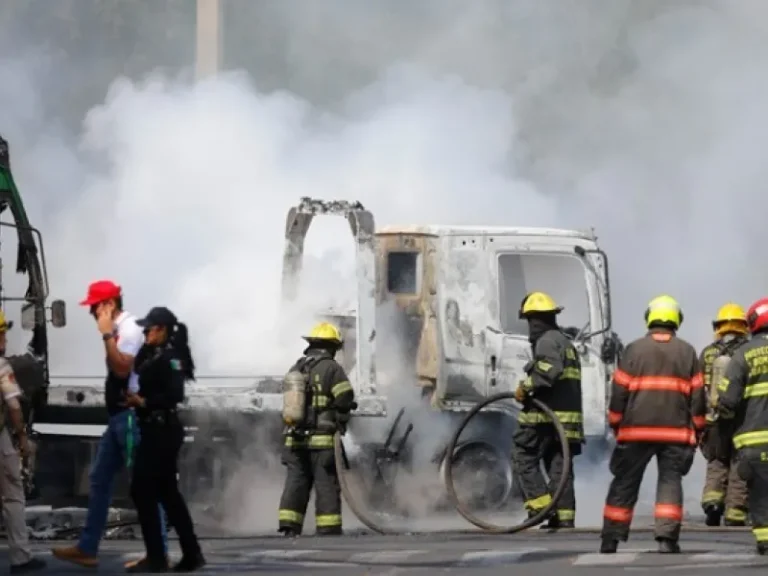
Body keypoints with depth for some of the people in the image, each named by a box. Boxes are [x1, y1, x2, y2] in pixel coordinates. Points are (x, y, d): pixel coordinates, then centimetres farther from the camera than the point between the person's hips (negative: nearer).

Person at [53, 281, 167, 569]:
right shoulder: (118, 331, 13)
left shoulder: (129, 329, -15)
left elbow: (122, 369, -26)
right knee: (99, 479, 11)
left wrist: (107, 335, -23)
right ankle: (87, 548, 15)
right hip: (118, 416, 10)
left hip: (130, 416, -10)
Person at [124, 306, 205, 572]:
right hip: (155, 431, 10)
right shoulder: (153, 355, 15)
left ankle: (156, 558, -4)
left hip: (162, 432, -10)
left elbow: (174, 395, -25)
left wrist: (143, 402, -24)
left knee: (143, 491, -7)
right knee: (167, 492, 13)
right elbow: (134, 375, 11)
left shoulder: (170, 357, -14)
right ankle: (191, 554, 17)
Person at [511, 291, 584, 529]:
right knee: (560, 465, 7)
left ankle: (540, 502, -10)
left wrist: (526, 386, -18)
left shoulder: (547, 341, -8)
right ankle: (564, 515, 4)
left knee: (523, 455, -2)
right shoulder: (565, 342, 25)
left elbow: (550, 371, -25)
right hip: (567, 415, 9)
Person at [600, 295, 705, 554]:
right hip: (676, 431, 0)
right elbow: (697, 394, 5)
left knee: (624, 483, 7)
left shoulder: (633, 350, 1)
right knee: (670, 481, 4)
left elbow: (619, 391, 2)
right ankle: (667, 537, -9)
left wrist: (616, 425, 12)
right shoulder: (687, 352, 4)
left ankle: (610, 539, 8)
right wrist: (698, 429, 13)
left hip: (636, 430, 0)